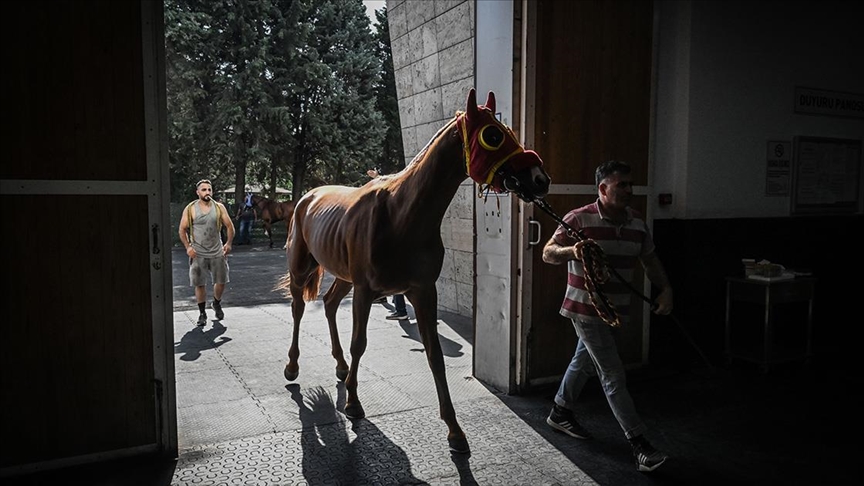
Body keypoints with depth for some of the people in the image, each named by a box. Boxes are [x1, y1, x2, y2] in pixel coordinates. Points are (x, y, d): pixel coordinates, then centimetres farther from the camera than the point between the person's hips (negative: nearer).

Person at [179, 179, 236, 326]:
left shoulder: (219, 207, 2)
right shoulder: (190, 209, -1)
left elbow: (229, 226, 4)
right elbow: (182, 229, 2)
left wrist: (228, 243, -9)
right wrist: (187, 246, -10)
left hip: (217, 252, 1)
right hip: (198, 253, -1)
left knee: (221, 281, 7)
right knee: (199, 284, 3)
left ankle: (217, 303, 35)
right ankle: (202, 313, 17)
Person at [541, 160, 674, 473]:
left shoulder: (637, 224, 4)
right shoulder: (579, 219, -15)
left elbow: (650, 259, 16)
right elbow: (548, 253, -14)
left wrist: (665, 289, 2)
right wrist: (572, 251, -34)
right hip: (585, 309, -7)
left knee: (585, 362, 21)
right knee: (613, 376, -7)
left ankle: (560, 413, 41)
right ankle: (639, 445, -2)